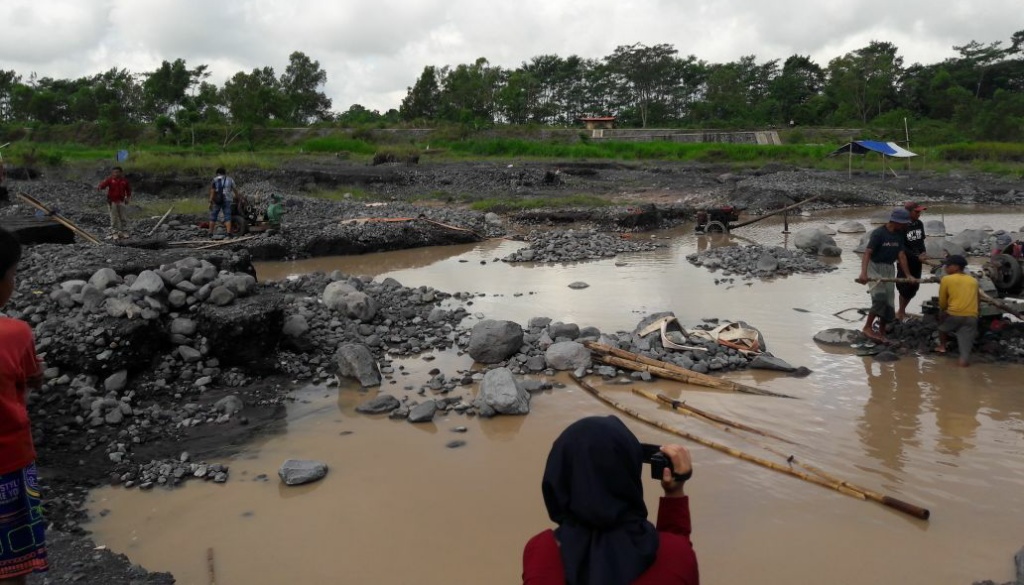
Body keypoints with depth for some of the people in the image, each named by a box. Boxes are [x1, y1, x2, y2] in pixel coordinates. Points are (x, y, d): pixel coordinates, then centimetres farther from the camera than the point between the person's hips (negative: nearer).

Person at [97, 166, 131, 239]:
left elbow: (128, 190, 15)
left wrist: (128, 197, 6)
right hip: (112, 202, -2)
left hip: (122, 202, 2)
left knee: (124, 218, 7)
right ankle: (114, 233, 7)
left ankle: (124, 232, 17)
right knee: (114, 218, 1)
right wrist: (99, 187, -41)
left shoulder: (125, 181, 4)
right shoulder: (110, 179, -3)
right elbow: (104, 184, -20)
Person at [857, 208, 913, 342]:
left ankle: (881, 333, 15)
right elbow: (867, 253, -26)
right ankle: (868, 327, -9)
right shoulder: (878, 233, -18)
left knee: (888, 301, 6)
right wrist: (863, 273, -39)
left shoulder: (898, 235, 4)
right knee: (880, 297, -22)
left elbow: (901, 255, 7)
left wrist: (908, 275, 3)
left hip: (889, 269, 7)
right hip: (875, 267, -7)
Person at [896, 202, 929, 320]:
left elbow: (921, 240, 13)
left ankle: (902, 311, 27)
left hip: (917, 262, 7)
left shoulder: (919, 224, 4)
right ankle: (901, 313, 14)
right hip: (905, 261, -7)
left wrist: (923, 253, -4)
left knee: (914, 287, 12)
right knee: (905, 287, -3)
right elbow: (902, 248, -17)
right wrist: (917, 257, -18)